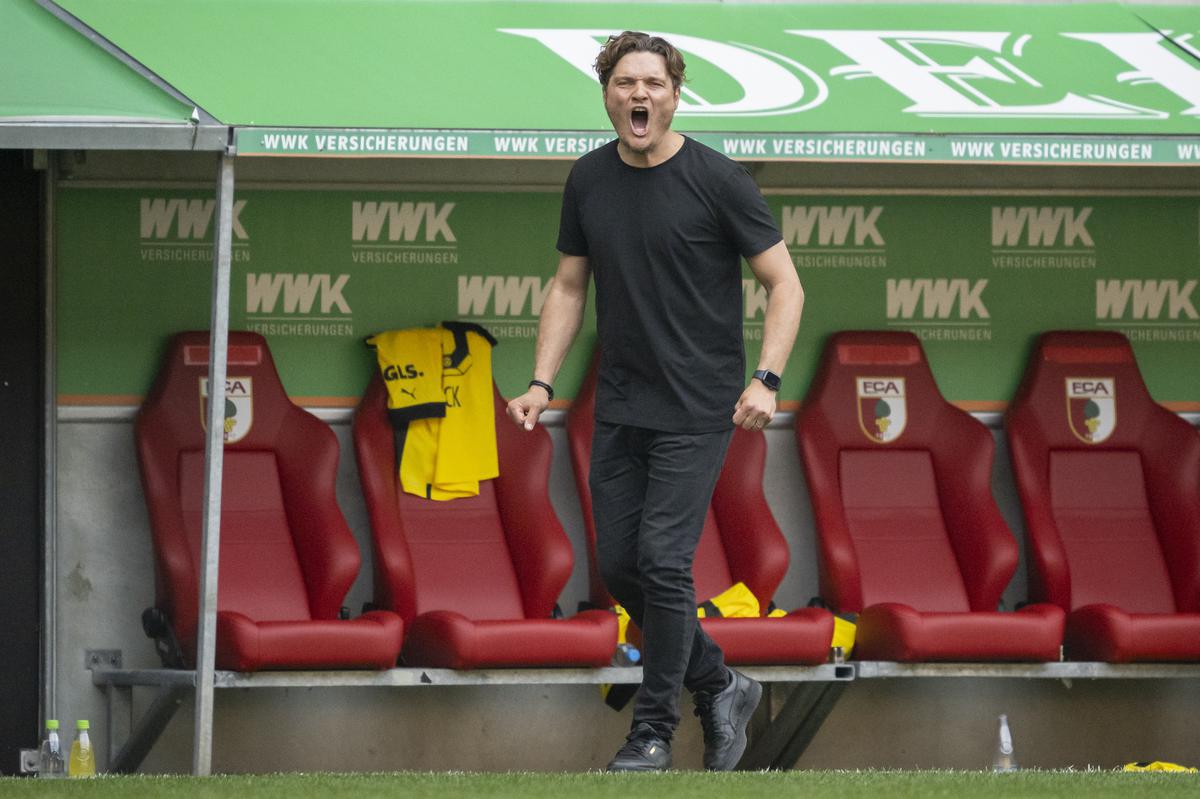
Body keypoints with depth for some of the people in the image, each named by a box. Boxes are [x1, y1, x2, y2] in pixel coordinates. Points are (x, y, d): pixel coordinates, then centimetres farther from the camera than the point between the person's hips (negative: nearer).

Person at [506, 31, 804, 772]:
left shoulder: (717, 180, -11)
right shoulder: (589, 181, 5)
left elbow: (784, 283, -8)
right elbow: (570, 287, 15)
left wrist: (766, 380, -19)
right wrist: (542, 383, 4)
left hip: (695, 411, -6)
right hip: (620, 407, 6)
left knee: (662, 562, -10)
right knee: (620, 564, 5)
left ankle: (654, 731, 2)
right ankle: (720, 687, 24)